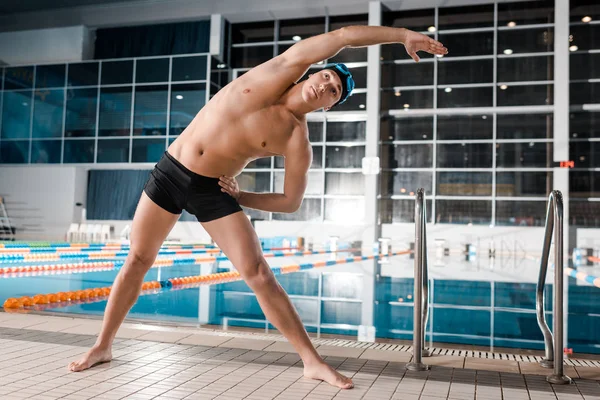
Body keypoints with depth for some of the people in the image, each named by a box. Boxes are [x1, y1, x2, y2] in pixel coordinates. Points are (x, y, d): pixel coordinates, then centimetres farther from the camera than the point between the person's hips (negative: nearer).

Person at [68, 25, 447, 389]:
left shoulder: (297, 140, -9)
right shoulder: (279, 73, -4)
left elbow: (291, 202, -4)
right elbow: (341, 37, -7)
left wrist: (241, 197, -7)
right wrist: (402, 34, -5)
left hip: (213, 190, -2)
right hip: (170, 171, 3)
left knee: (259, 273, -10)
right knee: (137, 260, 7)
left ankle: (313, 362, -2)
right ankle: (103, 345, 25)